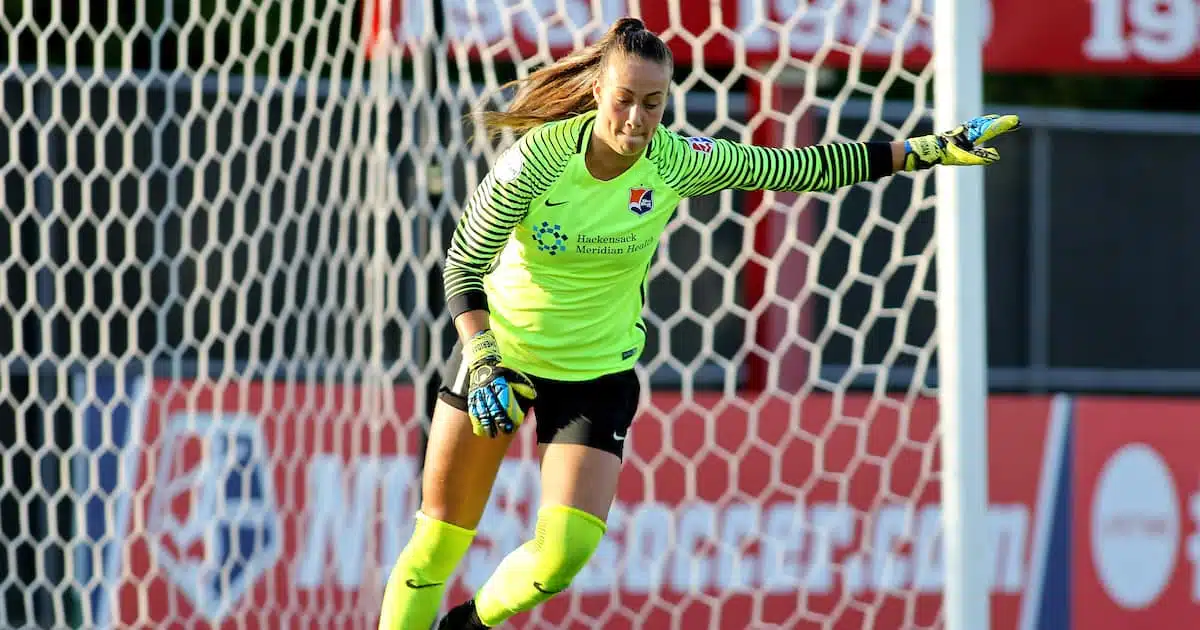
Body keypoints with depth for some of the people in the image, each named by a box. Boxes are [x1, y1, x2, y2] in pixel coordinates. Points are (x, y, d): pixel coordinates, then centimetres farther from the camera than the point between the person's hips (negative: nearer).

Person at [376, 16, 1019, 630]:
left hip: (598, 371, 1)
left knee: (561, 556, -13)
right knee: (440, 539, 3)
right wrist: (481, 362, -26)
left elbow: (805, 168, -8)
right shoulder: (539, 158, -21)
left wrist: (931, 150, -12)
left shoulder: (676, 161, -15)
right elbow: (463, 266, -12)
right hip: (495, 352, -1)